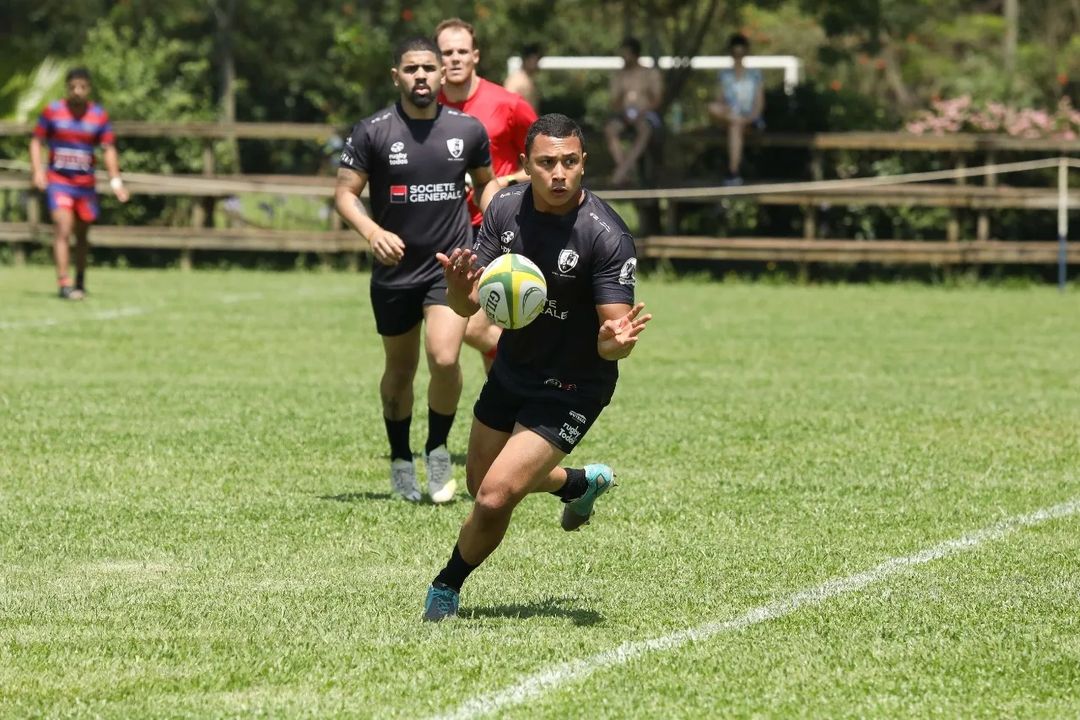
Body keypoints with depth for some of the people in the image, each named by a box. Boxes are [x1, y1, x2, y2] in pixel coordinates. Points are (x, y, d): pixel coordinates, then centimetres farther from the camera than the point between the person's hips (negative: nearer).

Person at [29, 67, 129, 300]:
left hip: (85, 182, 2)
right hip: (58, 182, -2)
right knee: (63, 228, -17)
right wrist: (37, 170, -9)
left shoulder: (100, 116, -1)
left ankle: (80, 281, 31)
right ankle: (64, 284, -21)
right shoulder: (52, 111, -3)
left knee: (82, 234, 13)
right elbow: (36, 141, 4)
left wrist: (115, 181, -10)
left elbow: (109, 148, 0)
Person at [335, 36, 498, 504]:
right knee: (400, 369, 12)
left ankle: (438, 449, 5)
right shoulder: (372, 132, -6)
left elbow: (486, 184, 17)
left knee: (444, 360, -19)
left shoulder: (468, 130, 1)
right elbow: (345, 193, -5)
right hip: (394, 270, 0)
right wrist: (373, 232, -23)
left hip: (451, 266, 0)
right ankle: (400, 461, 32)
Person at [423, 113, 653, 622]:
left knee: (494, 498, -17)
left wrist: (615, 341, -50)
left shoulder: (606, 237, -26)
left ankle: (446, 587, 12)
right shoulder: (504, 209, -11)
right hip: (511, 370, 6)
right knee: (481, 483, 25)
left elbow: (613, 338, -26)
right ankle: (583, 483, 54)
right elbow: (467, 304, -10)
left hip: (572, 389, -6)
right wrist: (460, 288, -34)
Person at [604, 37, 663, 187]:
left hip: (647, 114, -3)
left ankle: (622, 170, -53)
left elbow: (657, 101, 1)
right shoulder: (618, 76, 20)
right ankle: (621, 164, -46)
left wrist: (641, 113, -17)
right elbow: (614, 104, 12)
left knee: (644, 129, -40)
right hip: (624, 116, 3)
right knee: (610, 129, -33)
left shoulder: (651, 74, 11)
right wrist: (623, 112, -11)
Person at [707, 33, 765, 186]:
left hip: (748, 115, -3)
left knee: (735, 127, -38)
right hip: (729, 116, 3)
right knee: (712, 108, -31)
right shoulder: (725, 75, 15)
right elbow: (720, 99, 9)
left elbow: (760, 101, 4)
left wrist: (753, 115, -15)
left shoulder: (754, 74, 9)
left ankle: (733, 172, -44)